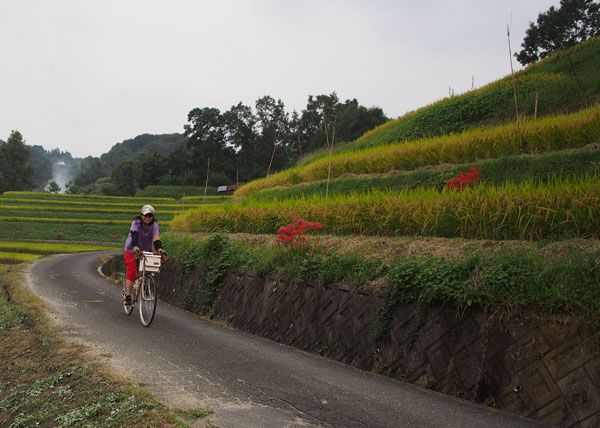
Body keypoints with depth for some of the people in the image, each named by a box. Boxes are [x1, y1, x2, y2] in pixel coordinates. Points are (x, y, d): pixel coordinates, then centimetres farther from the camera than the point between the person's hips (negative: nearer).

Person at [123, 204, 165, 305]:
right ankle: (127, 297, -14)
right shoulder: (136, 222, -20)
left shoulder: (154, 224, -13)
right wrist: (135, 246, -56)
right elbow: (134, 235, -37)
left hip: (146, 250, 3)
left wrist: (159, 248, -47)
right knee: (132, 272, -16)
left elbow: (156, 238, -27)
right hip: (132, 250, -3)